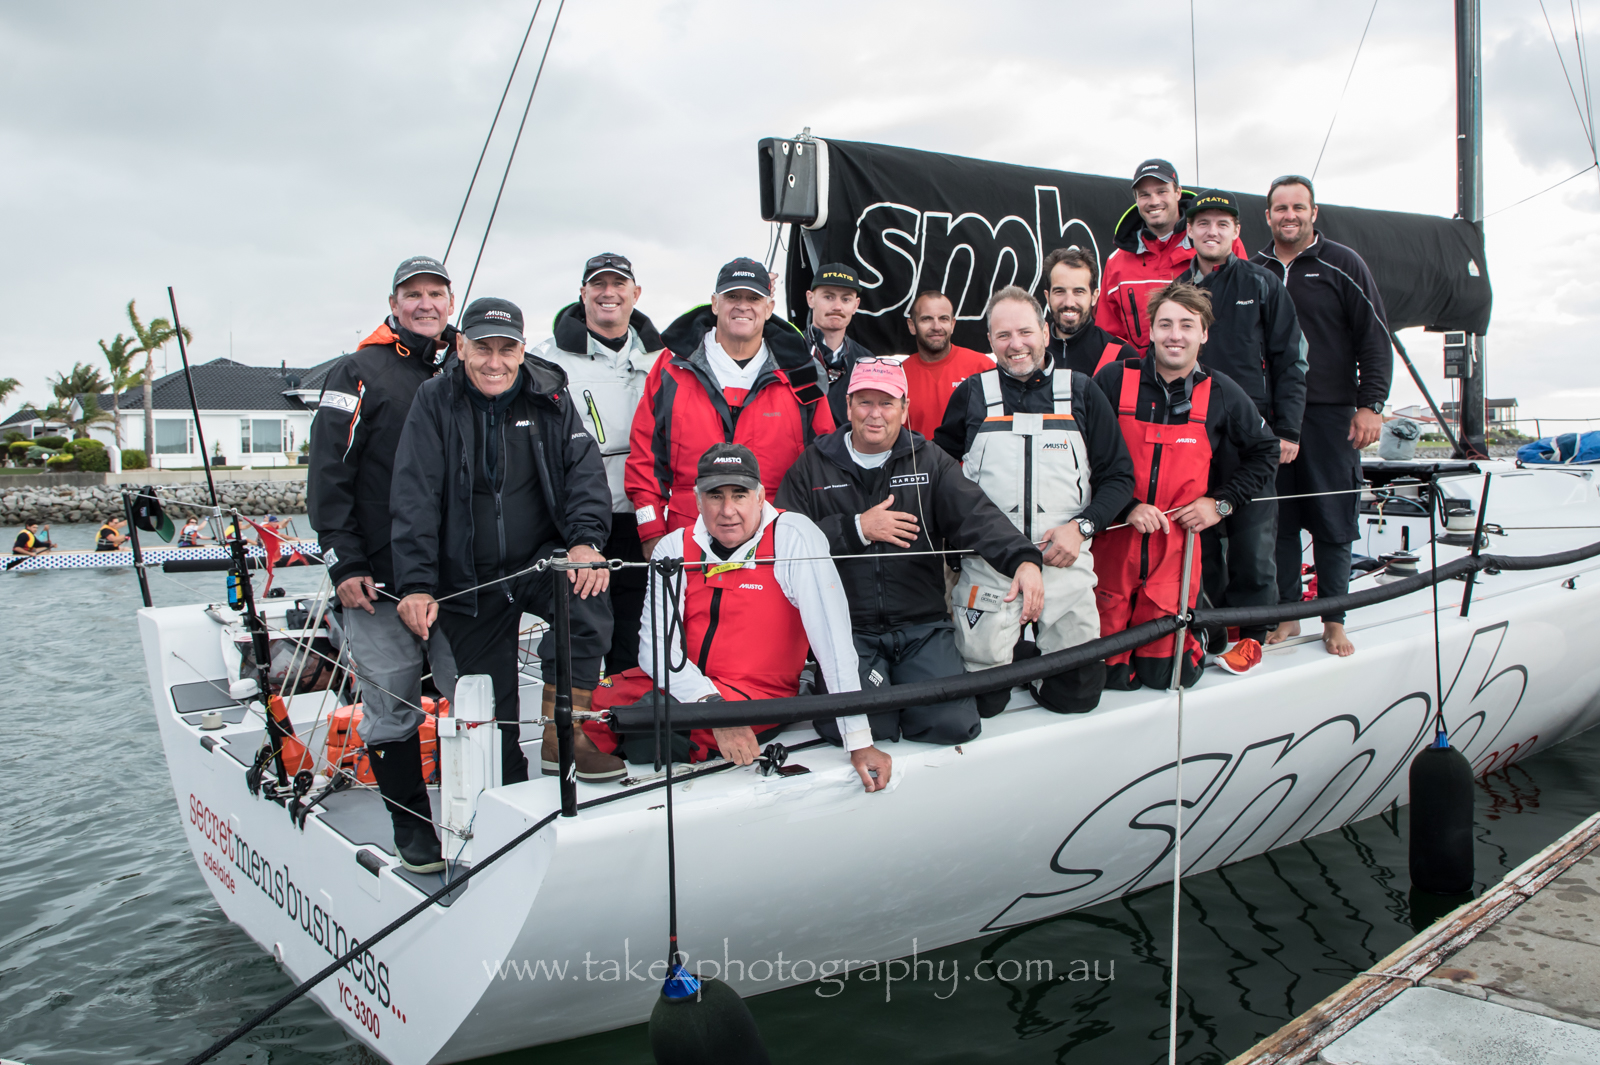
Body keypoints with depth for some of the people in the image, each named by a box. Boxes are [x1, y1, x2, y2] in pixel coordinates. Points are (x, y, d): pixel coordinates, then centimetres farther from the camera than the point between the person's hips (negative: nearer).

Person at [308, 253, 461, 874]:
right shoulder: (359, 374, 1)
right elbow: (328, 474, -4)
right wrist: (344, 564, -10)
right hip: (379, 580, -3)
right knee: (392, 707, 3)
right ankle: (412, 827, 17)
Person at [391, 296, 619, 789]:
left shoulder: (550, 396, 1)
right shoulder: (434, 402, -3)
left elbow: (585, 469, -4)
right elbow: (414, 498, -8)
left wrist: (585, 540, -22)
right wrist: (417, 584, -17)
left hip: (541, 561, 0)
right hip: (468, 582, 0)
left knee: (586, 592, -33)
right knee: (490, 713, 2)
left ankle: (562, 735, -23)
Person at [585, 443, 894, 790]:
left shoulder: (793, 536, -12)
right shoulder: (674, 548, 1)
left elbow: (833, 636, -19)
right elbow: (658, 644, -8)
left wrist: (859, 742, -24)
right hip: (682, 683, 4)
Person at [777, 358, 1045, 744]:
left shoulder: (930, 462, 9)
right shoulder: (813, 466, 8)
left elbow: (978, 516, -9)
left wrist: (1024, 559, -28)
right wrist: (856, 528, -10)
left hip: (923, 627, 2)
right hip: (846, 628, -1)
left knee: (953, 723, -16)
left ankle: (897, 689, 15)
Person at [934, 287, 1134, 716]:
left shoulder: (1081, 393, 6)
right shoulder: (971, 395, 6)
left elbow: (1120, 475, 6)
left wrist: (1081, 527, -9)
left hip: (1065, 561, 1)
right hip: (987, 564, 0)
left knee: (1077, 694, 2)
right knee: (981, 700, -2)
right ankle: (1010, 659, 29)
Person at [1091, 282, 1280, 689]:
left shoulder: (1222, 395, 4)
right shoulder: (1113, 380, -3)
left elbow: (1265, 452, 19)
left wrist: (1221, 502, 6)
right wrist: (1125, 506, -12)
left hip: (1179, 546, 1)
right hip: (1114, 540, -1)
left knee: (1165, 673, 1)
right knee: (1113, 675, -1)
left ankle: (1191, 642, 33)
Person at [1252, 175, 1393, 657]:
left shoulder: (1342, 265, 4)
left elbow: (1375, 339, 2)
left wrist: (1370, 405, -6)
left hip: (1330, 415, -2)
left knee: (1332, 523, 1)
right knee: (1278, 521, 4)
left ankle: (1334, 621, 10)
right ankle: (1287, 614, 14)